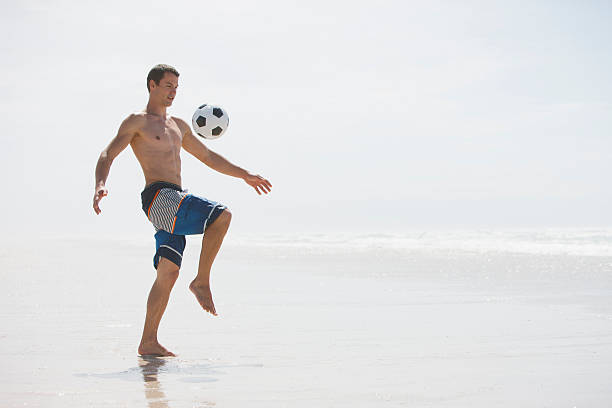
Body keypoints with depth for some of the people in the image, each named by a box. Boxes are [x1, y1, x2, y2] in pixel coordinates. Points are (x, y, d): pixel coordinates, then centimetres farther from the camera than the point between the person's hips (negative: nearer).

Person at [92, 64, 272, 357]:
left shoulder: (178, 125, 26)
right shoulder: (137, 122, 4)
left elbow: (207, 156, 36)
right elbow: (108, 155, -7)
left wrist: (245, 175, 34)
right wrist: (100, 185, -26)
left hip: (175, 204, 7)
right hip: (158, 197, -7)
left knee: (168, 272, -1)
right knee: (221, 215, -23)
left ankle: (148, 343, 0)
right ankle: (201, 281, -14)